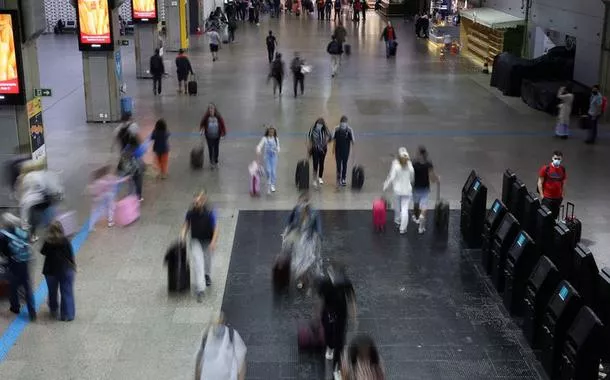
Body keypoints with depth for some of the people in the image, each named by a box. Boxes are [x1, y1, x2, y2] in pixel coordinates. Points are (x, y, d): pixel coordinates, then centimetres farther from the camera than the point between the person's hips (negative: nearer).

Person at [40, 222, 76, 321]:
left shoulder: (47, 242, -12)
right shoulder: (65, 241, -16)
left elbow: (43, 252, 4)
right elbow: (71, 255, -10)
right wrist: (73, 265, 4)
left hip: (50, 270, 2)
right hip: (65, 270, -2)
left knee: (52, 291, 20)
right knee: (67, 292, 7)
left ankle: (53, 311, 35)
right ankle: (67, 315, 10)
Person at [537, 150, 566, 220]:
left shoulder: (563, 169, 3)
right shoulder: (546, 168, -9)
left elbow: (563, 182, 14)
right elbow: (540, 182, -6)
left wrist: (562, 194, 10)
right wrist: (541, 195, -11)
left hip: (558, 198, 4)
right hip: (547, 197, -4)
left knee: (555, 216, 9)